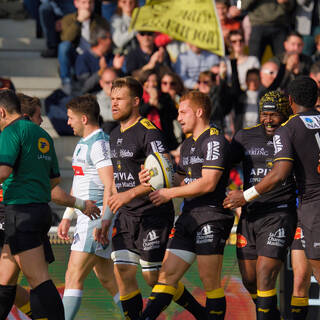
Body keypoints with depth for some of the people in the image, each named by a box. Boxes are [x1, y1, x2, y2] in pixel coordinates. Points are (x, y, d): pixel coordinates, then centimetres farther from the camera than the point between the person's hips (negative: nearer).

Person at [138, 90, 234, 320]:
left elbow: (208, 183, -17)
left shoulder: (215, 141, -9)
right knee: (167, 275, 2)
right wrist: (153, 180, 7)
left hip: (211, 218, -9)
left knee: (210, 282, -6)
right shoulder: (187, 145, 21)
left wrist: (169, 193, -12)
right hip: (188, 219, 9)